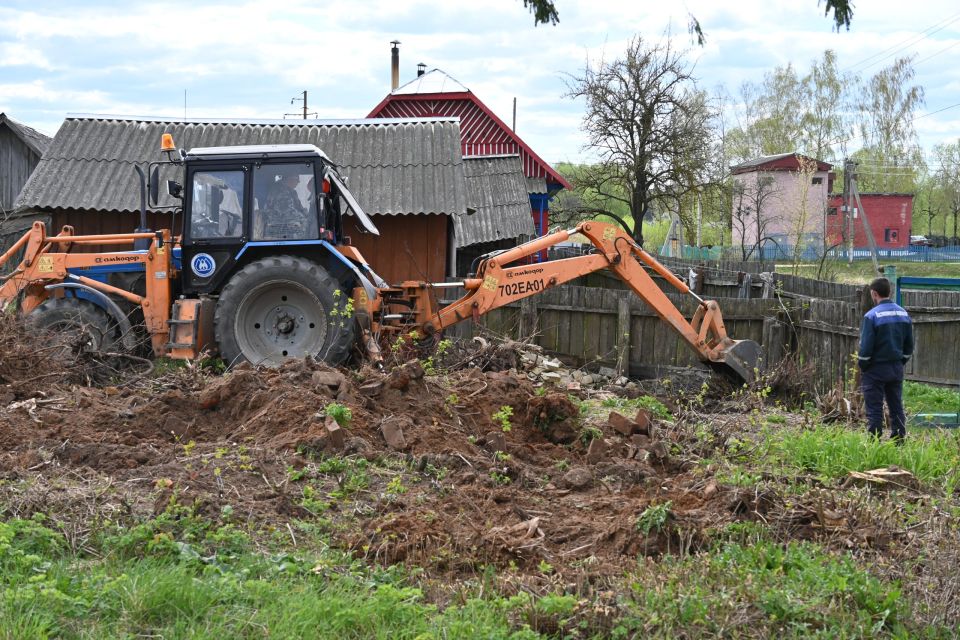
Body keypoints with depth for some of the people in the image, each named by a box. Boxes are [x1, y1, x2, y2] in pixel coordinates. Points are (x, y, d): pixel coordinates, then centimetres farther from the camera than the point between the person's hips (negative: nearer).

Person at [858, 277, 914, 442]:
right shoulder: (903, 314, 5)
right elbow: (909, 345, 11)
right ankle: (899, 443, 14)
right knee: (897, 407, 12)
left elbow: (865, 347, -15)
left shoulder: (872, 316, -15)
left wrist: (862, 366, -2)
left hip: (876, 370, -6)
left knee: (874, 410, 0)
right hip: (897, 369, 6)